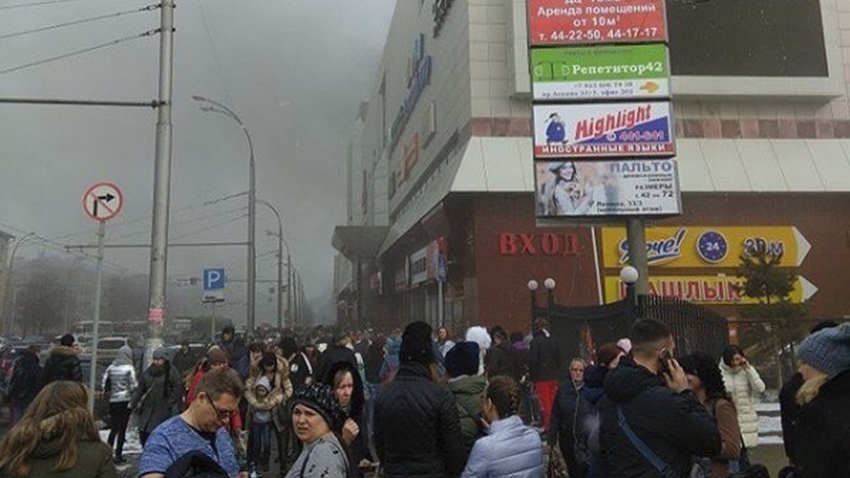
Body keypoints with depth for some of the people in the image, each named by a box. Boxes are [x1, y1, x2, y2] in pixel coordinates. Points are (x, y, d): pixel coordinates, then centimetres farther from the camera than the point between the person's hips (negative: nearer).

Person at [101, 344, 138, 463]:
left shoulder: (110, 368, 1)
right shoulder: (129, 369, -11)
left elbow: (104, 384, 1)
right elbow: (133, 385, -14)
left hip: (113, 401, 4)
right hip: (126, 400, -4)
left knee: (114, 428, 16)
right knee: (122, 429, 4)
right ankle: (118, 455, 6)